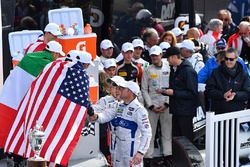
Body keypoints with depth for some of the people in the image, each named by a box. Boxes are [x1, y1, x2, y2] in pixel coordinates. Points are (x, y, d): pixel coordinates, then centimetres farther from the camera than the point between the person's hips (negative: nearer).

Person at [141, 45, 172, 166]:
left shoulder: (169, 69, 4)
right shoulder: (147, 71, 4)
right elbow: (144, 90, 3)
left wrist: (166, 104, -7)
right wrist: (151, 105, -6)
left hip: (166, 105, 0)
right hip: (152, 105, 0)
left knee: (167, 131, 3)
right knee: (150, 132, -1)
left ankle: (167, 156, 9)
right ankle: (148, 157, 3)